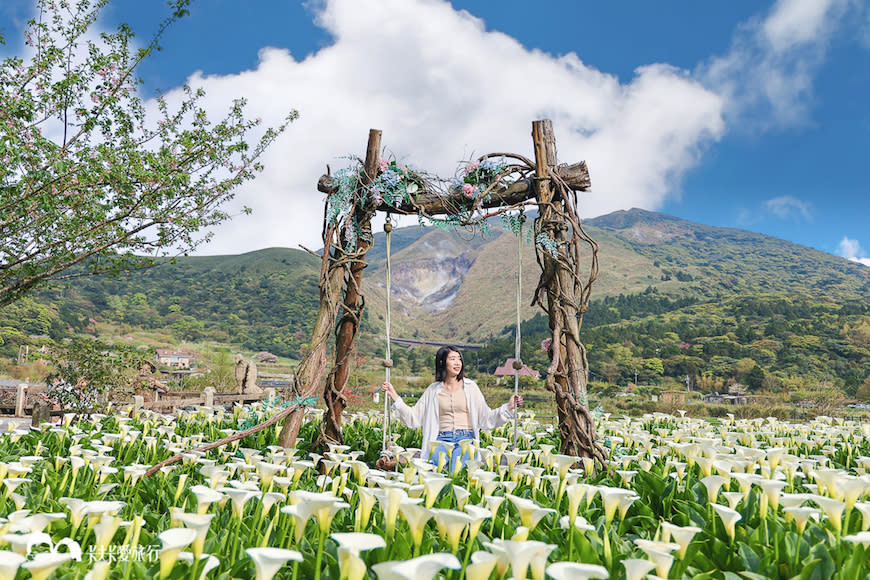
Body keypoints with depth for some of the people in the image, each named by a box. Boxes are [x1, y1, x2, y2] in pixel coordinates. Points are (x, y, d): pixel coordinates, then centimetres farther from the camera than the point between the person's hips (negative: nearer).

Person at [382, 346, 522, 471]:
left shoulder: (470, 387, 9)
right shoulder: (433, 390, 12)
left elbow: (486, 418, 8)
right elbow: (414, 417, 11)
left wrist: (508, 407, -6)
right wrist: (394, 396, 4)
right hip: (441, 440, 1)